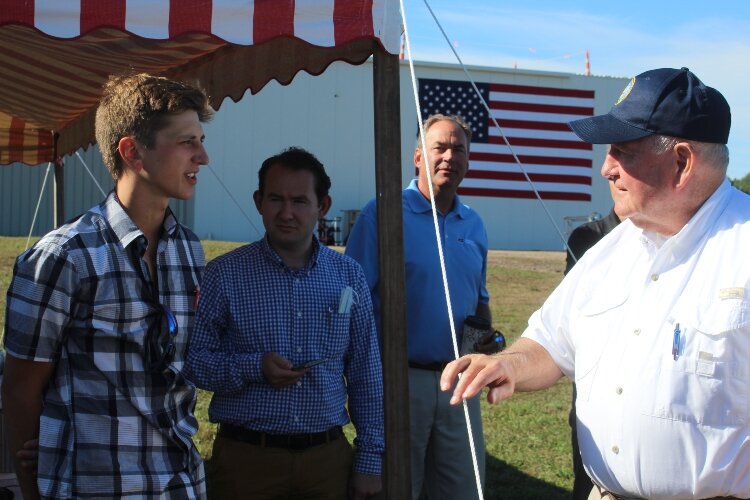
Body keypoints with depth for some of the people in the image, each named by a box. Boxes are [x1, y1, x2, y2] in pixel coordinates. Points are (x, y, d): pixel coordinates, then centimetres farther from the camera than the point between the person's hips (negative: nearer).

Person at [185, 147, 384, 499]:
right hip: (246, 458, -2)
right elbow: (193, 360, -3)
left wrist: (370, 460, 4)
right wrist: (253, 368, -19)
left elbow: (367, 377, 7)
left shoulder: (349, 276, 4)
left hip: (328, 459, 2)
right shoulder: (224, 274, -4)